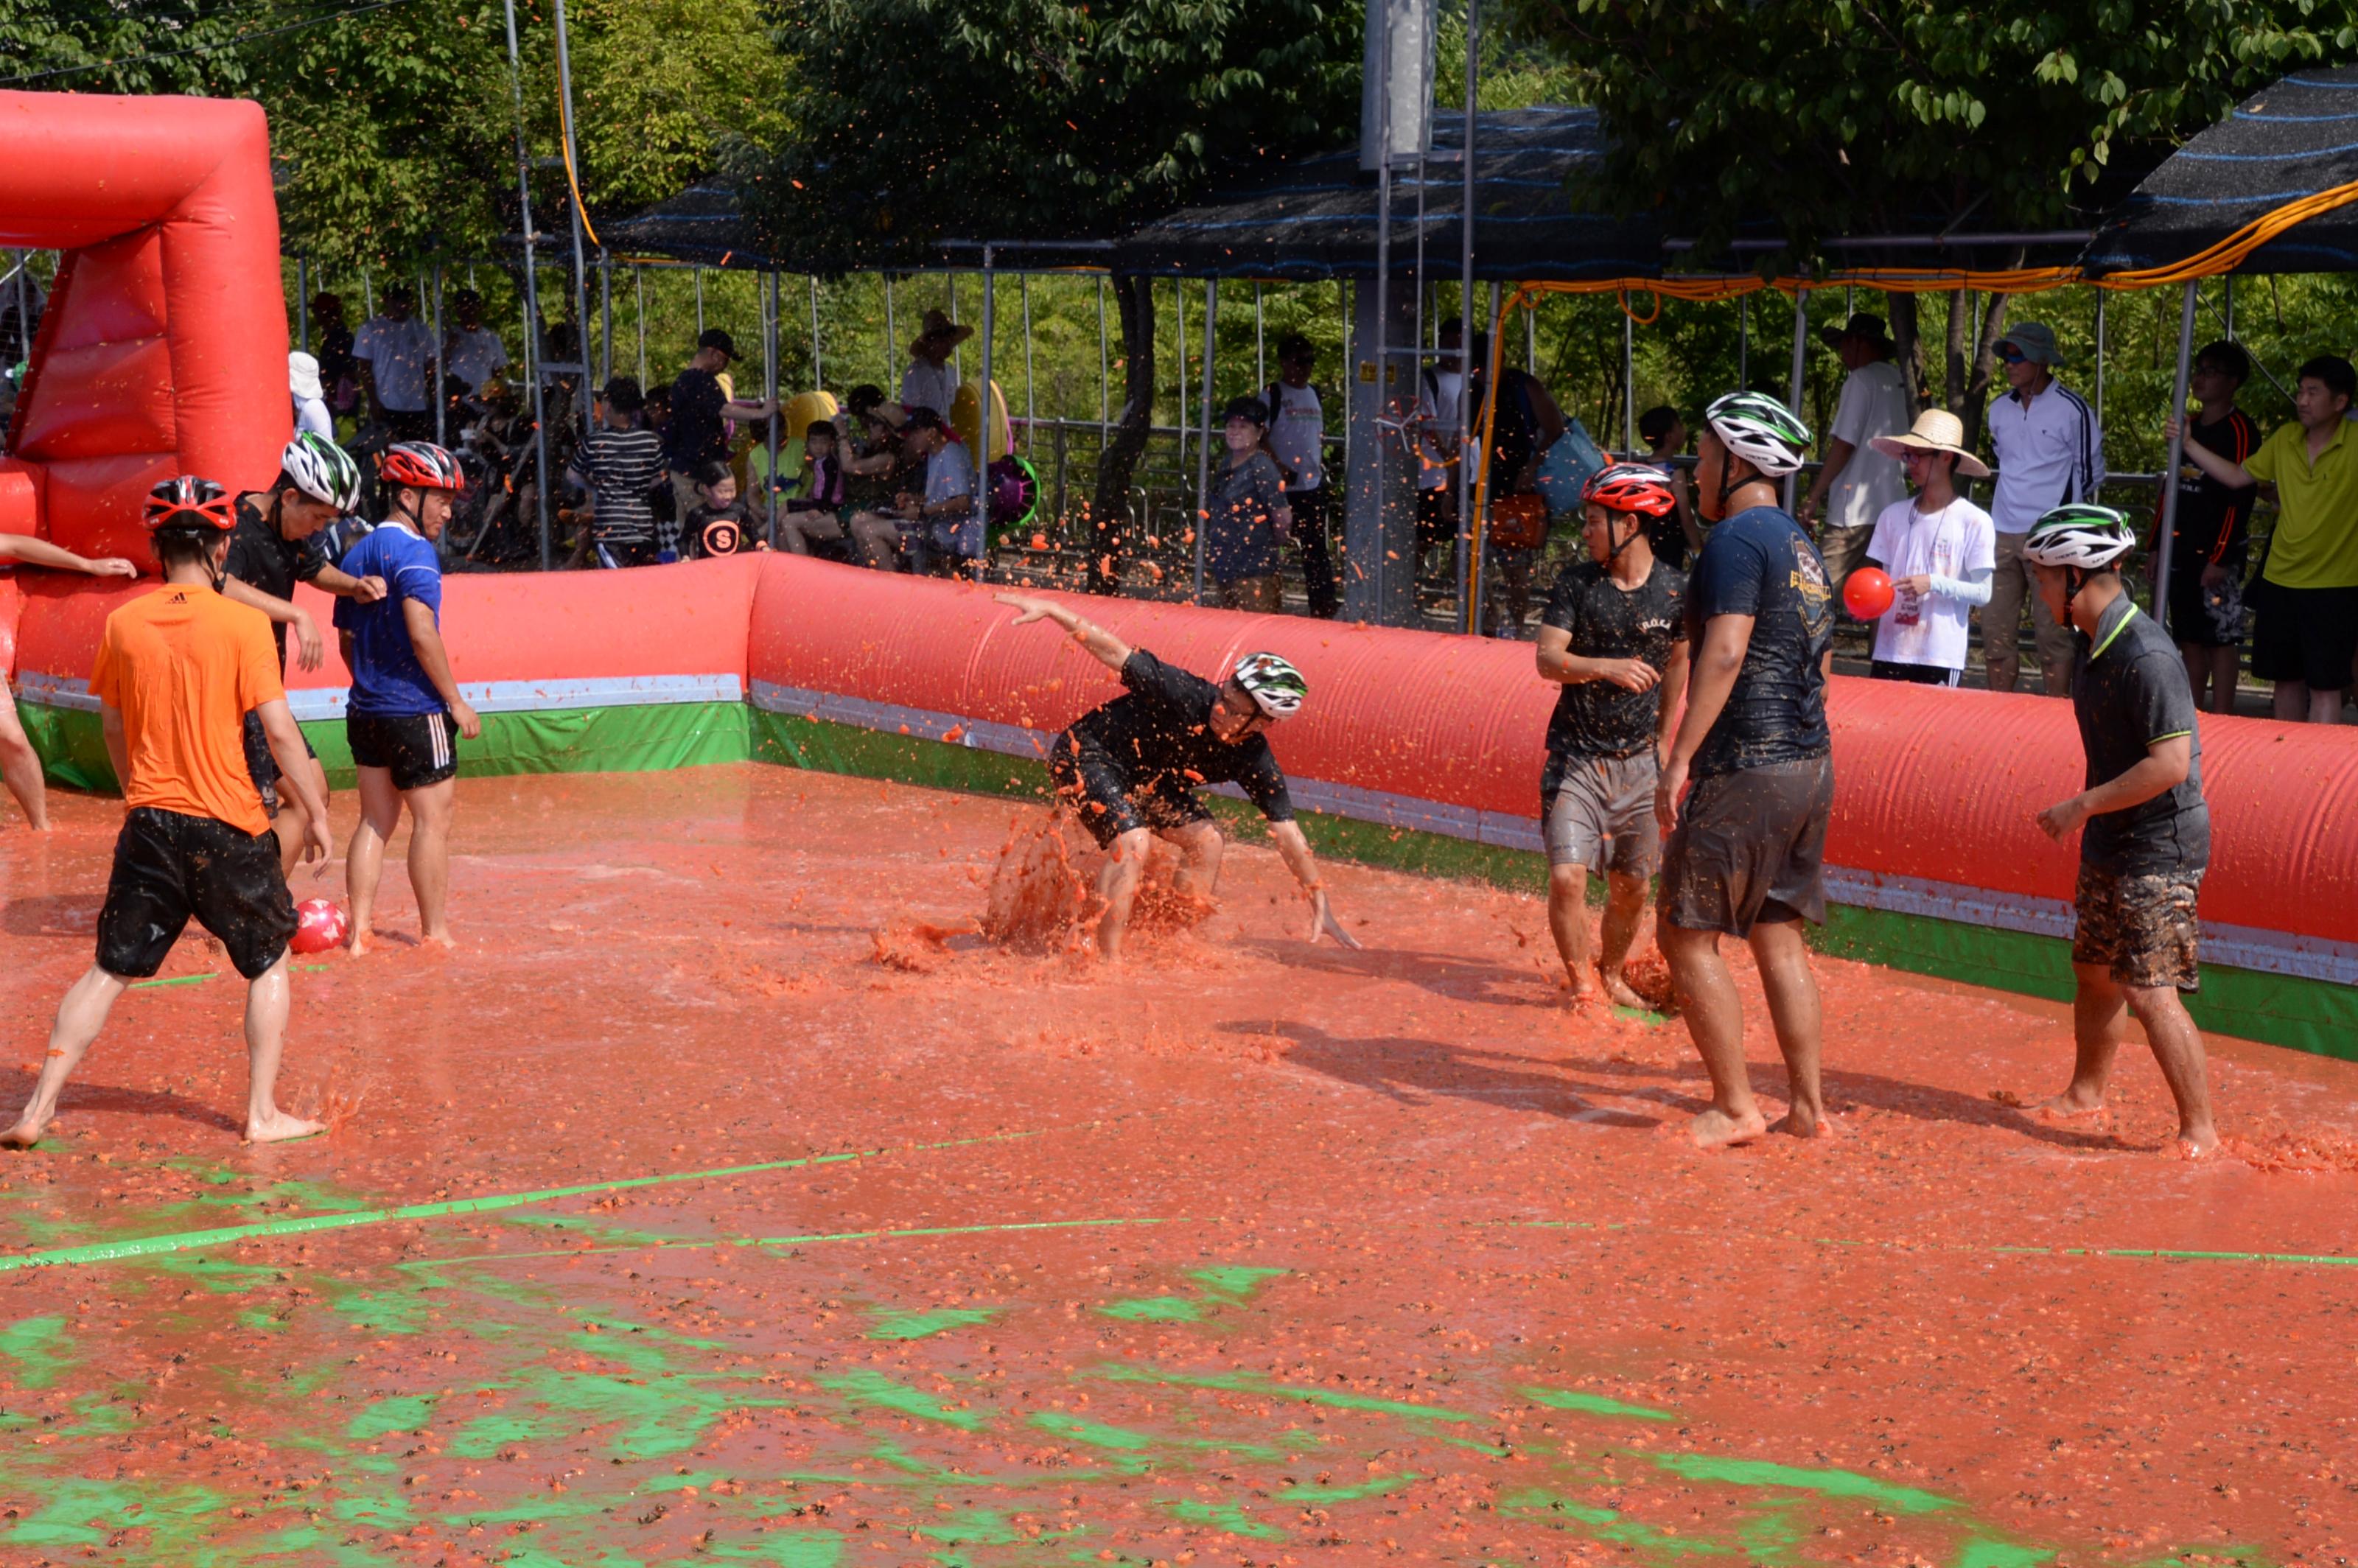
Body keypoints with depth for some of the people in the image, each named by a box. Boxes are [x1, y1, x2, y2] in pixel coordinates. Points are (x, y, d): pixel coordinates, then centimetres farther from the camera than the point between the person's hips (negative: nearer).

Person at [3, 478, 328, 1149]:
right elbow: (279, 728, -12)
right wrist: (315, 810, -2)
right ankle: (262, 1114, 12)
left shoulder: (123, 623, 2)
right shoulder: (242, 623, -11)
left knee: (110, 970, 13)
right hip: (228, 828, -4)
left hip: (149, 822, 4)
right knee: (268, 966, 13)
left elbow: (113, 727, 12)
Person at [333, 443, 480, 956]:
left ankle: (360, 930, 10)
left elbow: (347, 641, 17)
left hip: (365, 710, 8)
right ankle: (434, 934, 6)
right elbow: (421, 634, -21)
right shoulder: (414, 550, -12)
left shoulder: (357, 554, 14)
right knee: (433, 820, 1)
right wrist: (456, 701, -16)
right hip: (415, 712, -8)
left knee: (376, 819, 12)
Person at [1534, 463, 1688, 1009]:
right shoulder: (1576, 582, -4)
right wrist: (1607, 667, -31)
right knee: (1567, 877, -13)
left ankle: (1612, 975, 30)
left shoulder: (1675, 591, -2)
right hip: (1574, 757, -1)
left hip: (1638, 762, 1)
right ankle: (1580, 984, 4)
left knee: (1630, 887, 7)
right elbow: (1548, 660, -13)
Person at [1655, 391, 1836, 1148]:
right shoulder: (1802, 546, 19)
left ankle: (1734, 1108, 1)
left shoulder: (1738, 537, -11)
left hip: (1745, 768, -9)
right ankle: (1807, 1106, 14)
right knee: (1778, 937, 13)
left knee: (1686, 934, -1)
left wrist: (1679, 760, -24)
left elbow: (1725, 653, -22)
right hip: (1811, 765, 9)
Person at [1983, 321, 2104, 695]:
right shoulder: (1999, 410, 10)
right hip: (2003, 534, 6)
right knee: (1996, 630, 8)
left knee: (2053, 633, -4)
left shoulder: (2073, 409, -7)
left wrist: (2059, 501, 11)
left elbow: (2090, 473, 2)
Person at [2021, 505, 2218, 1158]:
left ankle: (2199, 1130, -1)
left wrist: (2082, 806, -23)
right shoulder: (2092, 645, 6)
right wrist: (2088, 816, 18)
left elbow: (2171, 764, -28)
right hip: (2111, 841, 10)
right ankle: (2086, 1093, 38)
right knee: (2093, 971, 21)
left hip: (2160, 847, -10)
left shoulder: (2146, 656, -24)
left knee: (2149, 992, -10)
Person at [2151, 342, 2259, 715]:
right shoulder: (2189, 429, 15)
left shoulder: (2240, 431, -9)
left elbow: (2239, 498, -15)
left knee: (2221, 637, -4)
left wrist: (2221, 558, -19)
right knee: (2189, 638, 10)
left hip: (2217, 556, -7)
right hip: (2181, 552, 7)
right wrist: (2157, 546, 15)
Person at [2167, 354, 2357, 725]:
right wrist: (2188, 444, 9)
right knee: (2285, 678, 14)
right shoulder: (2286, 439, 5)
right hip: (2279, 579, 6)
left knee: (2323, 685, -3)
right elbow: (2238, 477, 15)